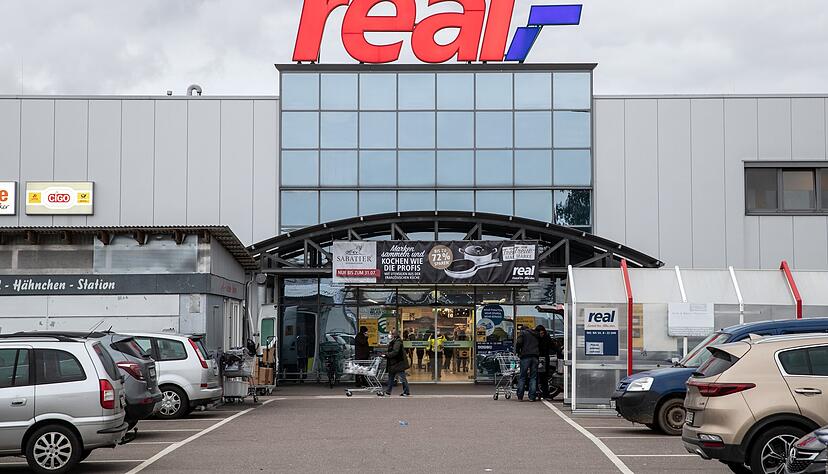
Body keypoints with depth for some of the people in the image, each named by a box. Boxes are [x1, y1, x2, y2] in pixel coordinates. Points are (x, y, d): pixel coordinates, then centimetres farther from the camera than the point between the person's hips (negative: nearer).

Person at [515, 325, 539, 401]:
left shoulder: (523, 333, 6)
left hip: (525, 356, -4)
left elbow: (519, 342, -8)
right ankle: (532, 397, 0)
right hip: (535, 357, 4)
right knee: (533, 377, 5)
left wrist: (518, 352, 4)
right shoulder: (535, 334, 23)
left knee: (522, 377, 0)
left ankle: (520, 396, 0)